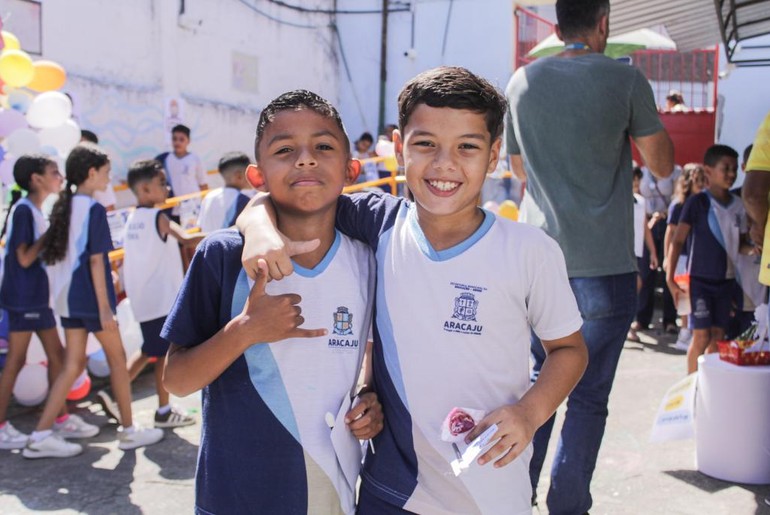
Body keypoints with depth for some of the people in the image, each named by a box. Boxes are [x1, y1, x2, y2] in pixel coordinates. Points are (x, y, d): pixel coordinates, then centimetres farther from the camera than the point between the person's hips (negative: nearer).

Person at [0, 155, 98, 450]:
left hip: (39, 296, 9)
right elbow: (24, 258, -20)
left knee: (56, 354, 11)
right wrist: (51, 233, -15)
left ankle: (61, 419, 19)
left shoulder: (35, 211, 12)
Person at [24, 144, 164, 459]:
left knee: (73, 365, 10)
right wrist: (105, 307, -17)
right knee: (117, 358, 7)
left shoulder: (63, 207, 10)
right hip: (90, 297, -7)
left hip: (67, 297, 8)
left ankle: (41, 436, 6)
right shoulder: (94, 209, -12)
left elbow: (52, 254, 12)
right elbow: (95, 260, -17)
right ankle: (129, 431, 17)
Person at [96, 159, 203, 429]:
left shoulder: (132, 219, 9)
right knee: (165, 353, 4)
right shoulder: (158, 217, -15)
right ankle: (164, 411, 13)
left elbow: (128, 259, 13)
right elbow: (186, 239, -32)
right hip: (163, 298, -8)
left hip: (143, 298, 8)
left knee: (149, 350, 21)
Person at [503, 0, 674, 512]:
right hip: (603, 266, -4)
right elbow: (662, 164, 4)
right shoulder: (625, 79, -6)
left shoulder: (524, 81, 6)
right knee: (588, 398, 5)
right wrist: (650, 114, 17)